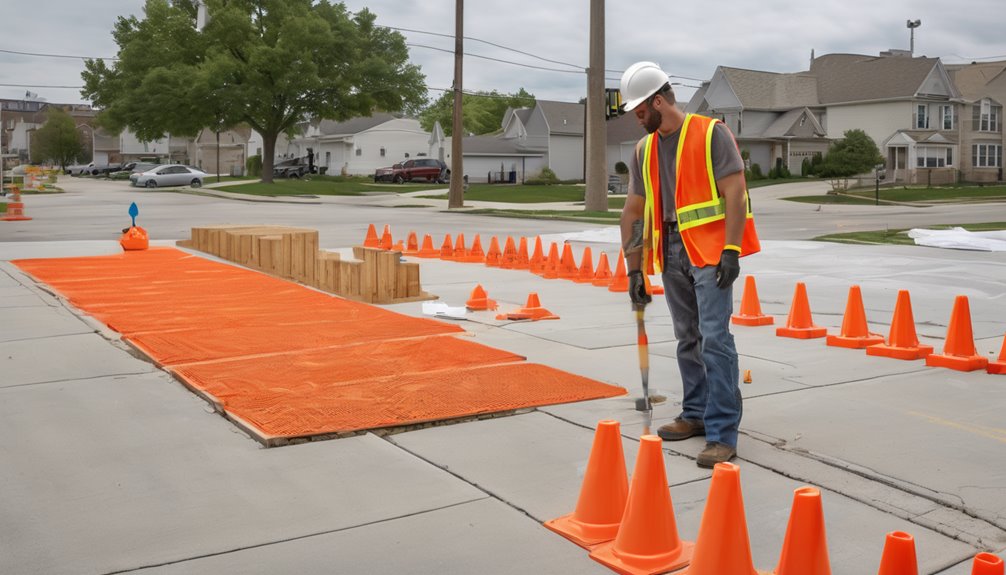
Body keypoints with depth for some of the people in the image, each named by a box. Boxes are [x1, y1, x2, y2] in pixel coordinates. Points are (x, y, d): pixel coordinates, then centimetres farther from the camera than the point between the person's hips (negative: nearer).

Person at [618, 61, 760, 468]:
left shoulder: (710, 134, -6)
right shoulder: (645, 149, 12)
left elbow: (735, 192, -12)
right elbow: (634, 210, 14)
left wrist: (731, 250, -20)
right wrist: (634, 269, 11)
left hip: (709, 249, -7)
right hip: (671, 252, 7)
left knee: (715, 339, -11)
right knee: (687, 339, 14)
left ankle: (722, 434, -9)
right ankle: (696, 414, 27)